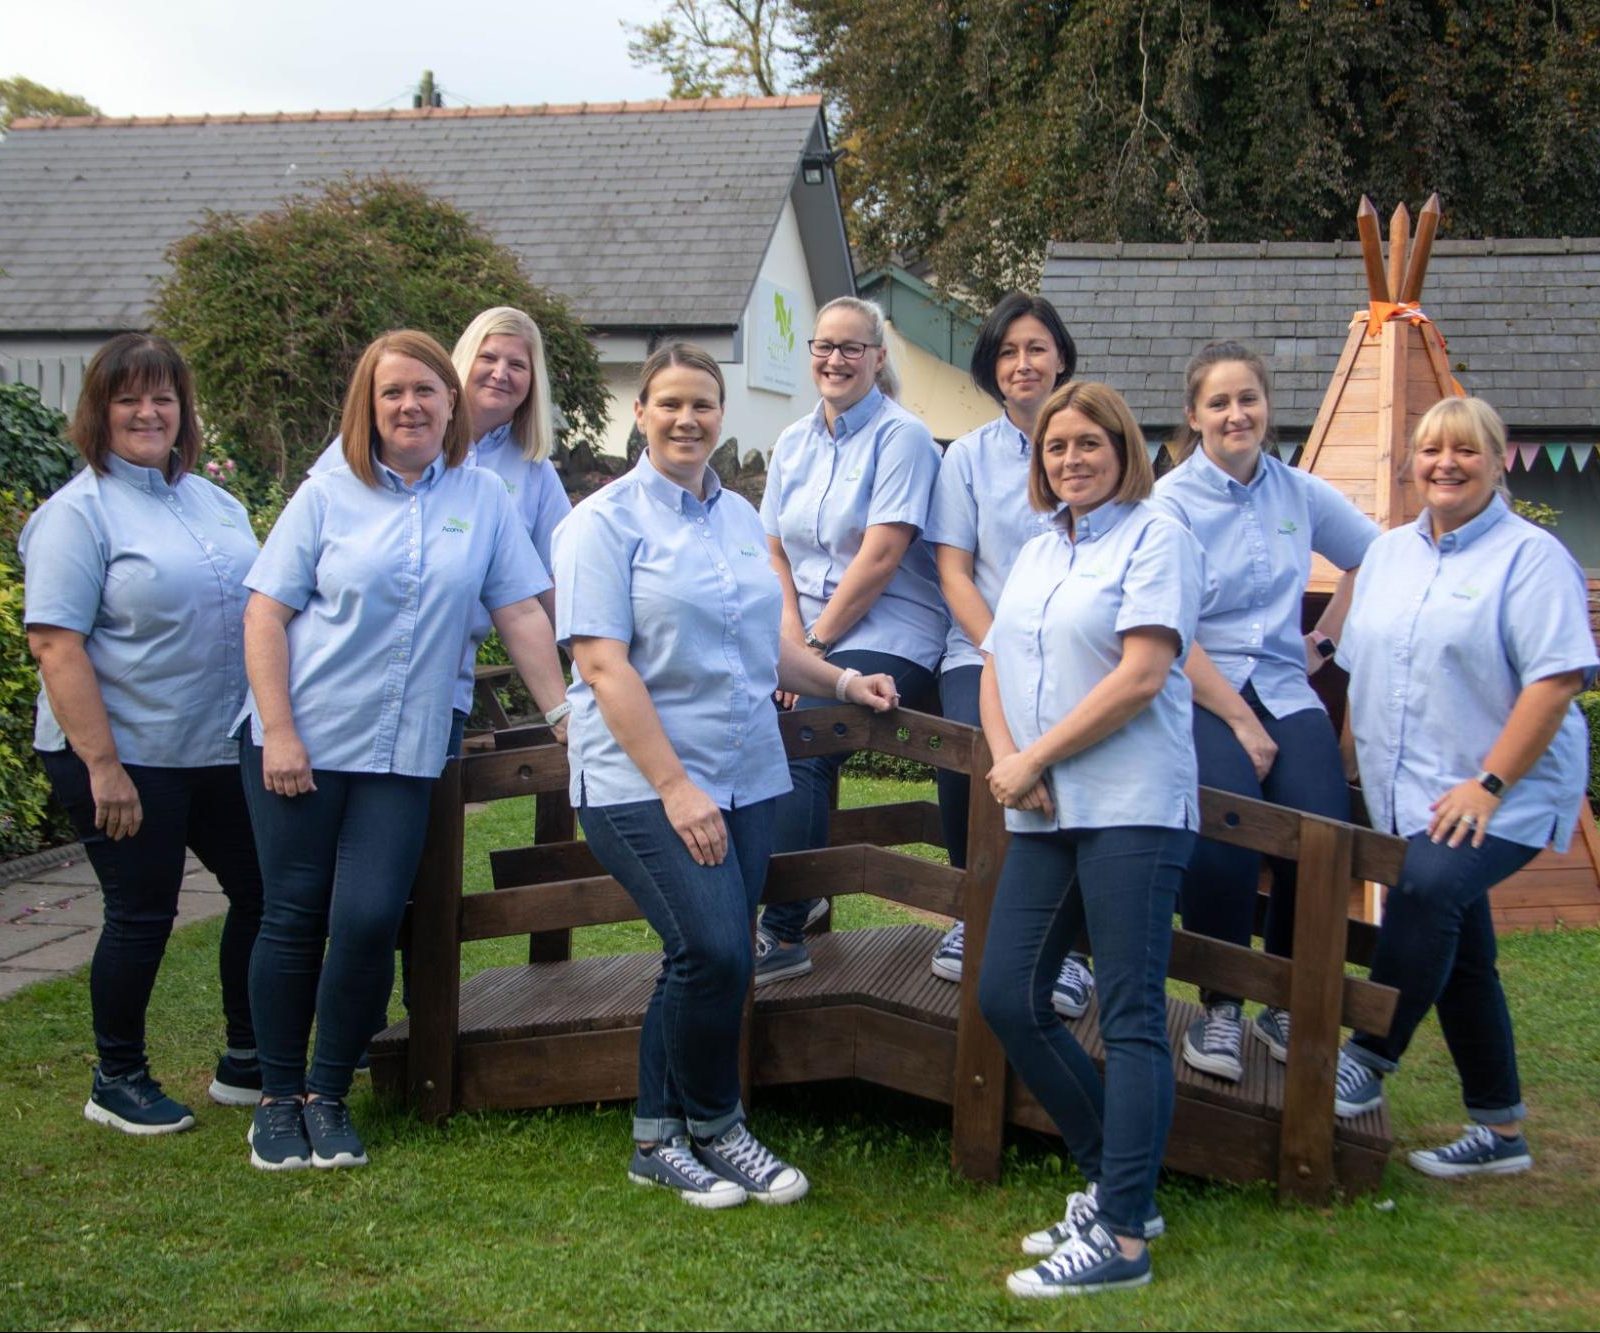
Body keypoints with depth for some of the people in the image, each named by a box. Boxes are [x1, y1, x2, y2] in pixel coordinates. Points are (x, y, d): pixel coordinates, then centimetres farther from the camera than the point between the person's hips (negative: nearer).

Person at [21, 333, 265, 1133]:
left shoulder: (214, 501, 11)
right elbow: (55, 644, -17)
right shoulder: (79, 512, -10)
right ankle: (118, 1082, 20)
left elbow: (255, 610, 18)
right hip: (128, 759, -7)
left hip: (222, 751, 7)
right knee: (142, 915, 1)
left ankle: (246, 1064, 27)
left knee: (262, 892, 11)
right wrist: (103, 764, -22)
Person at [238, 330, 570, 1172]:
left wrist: (567, 716, 1)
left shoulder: (483, 498, 6)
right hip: (302, 744, -1)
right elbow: (265, 615, -2)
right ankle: (277, 1098, 18)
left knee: (369, 920, -7)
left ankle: (329, 1097, 11)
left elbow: (520, 613, 6)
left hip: (403, 755, 1)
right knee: (294, 918, 4)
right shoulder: (329, 496, 1)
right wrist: (279, 735, -9)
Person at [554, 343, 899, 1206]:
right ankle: (713, 1129, 6)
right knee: (715, 951, -17)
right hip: (642, 782, -6)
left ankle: (660, 1139, 22)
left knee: (704, 961, 8)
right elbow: (603, 665, -14)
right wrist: (674, 786, -20)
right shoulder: (606, 522, -5)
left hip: (746, 777, 6)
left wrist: (841, 681, 9)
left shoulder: (739, 517, 14)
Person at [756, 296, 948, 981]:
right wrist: (790, 638, -4)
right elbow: (774, 553, 13)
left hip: (885, 638, -6)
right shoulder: (793, 444, 14)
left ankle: (783, 933, -18)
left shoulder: (901, 436, -6)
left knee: (796, 753, -25)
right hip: (808, 638, 6)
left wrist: (814, 644, -11)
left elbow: (881, 557, -13)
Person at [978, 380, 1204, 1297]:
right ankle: (1116, 1180, 19)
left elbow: (1140, 677, -13)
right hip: (1046, 814, 8)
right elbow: (996, 670, 17)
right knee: (1009, 997, 5)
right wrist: (1006, 759, -3)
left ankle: (1122, 1236, -1)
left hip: (1132, 808, -8)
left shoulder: (1155, 539, -3)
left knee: (1132, 1018, -5)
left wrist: (1033, 760, -11)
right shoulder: (1036, 553, 19)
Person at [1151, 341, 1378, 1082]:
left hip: (1285, 694, 4)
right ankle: (1219, 1007, -7)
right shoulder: (1171, 502, -2)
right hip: (1197, 694, -3)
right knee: (1225, 834, -31)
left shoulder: (1300, 494, 10)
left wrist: (1326, 640, 16)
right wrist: (1239, 723, -12)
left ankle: (1289, 1006, 1)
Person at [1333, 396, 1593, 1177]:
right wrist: (1350, 765, 11)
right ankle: (1499, 1131, 23)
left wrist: (1490, 783, -21)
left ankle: (1370, 1058, -18)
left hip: (1505, 800, -7)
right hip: (1410, 798, 7)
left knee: (1425, 885, -31)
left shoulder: (1531, 556, -8)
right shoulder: (1388, 555, 13)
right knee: (1456, 961, 12)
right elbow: (1357, 671, 18)